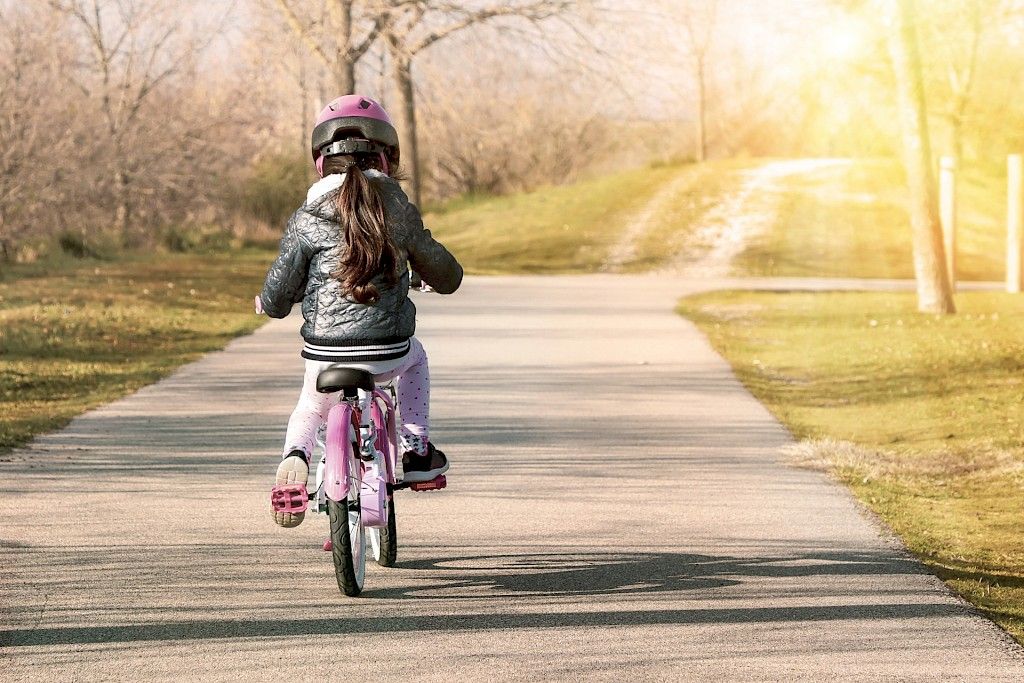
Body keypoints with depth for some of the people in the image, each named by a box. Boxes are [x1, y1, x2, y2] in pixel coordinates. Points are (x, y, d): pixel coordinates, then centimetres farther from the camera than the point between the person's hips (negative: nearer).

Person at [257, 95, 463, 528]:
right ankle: (416, 450, 29)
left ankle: (295, 458, 0)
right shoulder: (398, 211, -1)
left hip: (326, 354, 0)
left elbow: (277, 299, -2)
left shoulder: (307, 219, -4)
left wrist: (266, 304, 23)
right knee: (414, 356, 36)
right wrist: (432, 275, 36)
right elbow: (446, 276, 11)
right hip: (387, 354, 1)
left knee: (309, 411, 30)